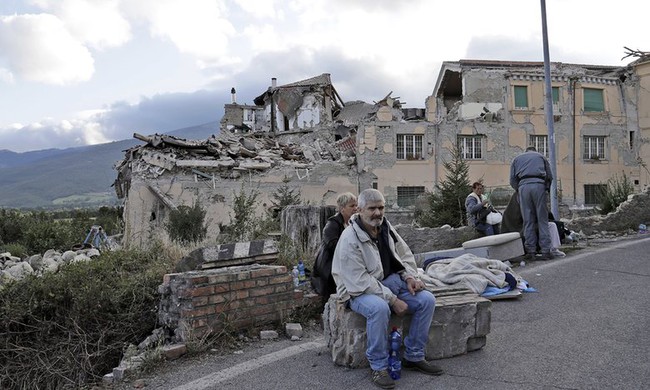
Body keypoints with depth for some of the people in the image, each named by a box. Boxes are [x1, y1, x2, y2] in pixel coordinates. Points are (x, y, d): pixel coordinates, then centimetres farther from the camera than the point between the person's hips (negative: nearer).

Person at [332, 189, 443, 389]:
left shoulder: (386, 226, 1)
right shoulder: (350, 239, -22)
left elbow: (405, 254, 13)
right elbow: (360, 283, -25)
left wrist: (409, 276, -6)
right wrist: (393, 300, -26)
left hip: (391, 281, 8)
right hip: (359, 291, -7)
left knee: (427, 299, -8)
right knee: (379, 308, -38)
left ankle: (414, 357, 6)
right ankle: (379, 367, -18)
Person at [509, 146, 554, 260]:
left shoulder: (517, 159, 26)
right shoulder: (541, 156, 25)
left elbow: (512, 179, 13)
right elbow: (550, 176, 16)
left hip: (523, 186, 1)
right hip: (538, 185, -1)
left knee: (528, 221, 2)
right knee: (542, 219, 0)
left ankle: (530, 251, 1)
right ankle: (545, 251, -4)